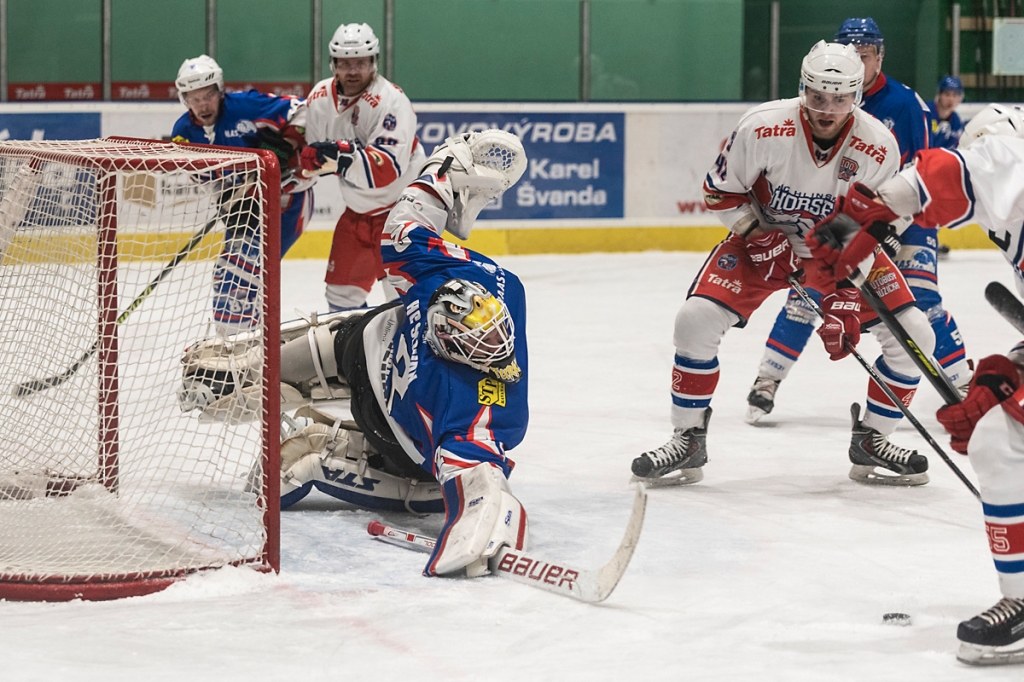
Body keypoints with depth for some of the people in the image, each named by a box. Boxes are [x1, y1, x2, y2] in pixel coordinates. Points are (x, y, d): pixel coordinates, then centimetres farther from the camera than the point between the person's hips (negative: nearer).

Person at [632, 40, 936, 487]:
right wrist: (759, 236, -21)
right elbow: (721, 192, -10)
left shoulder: (878, 147, -22)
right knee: (696, 320, -20)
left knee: (913, 336, -12)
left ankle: (870, 442, 8)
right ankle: (688, 441, -2)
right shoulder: (762, 128, -25)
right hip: (763, 238, -1)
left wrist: (846, 303, -23)